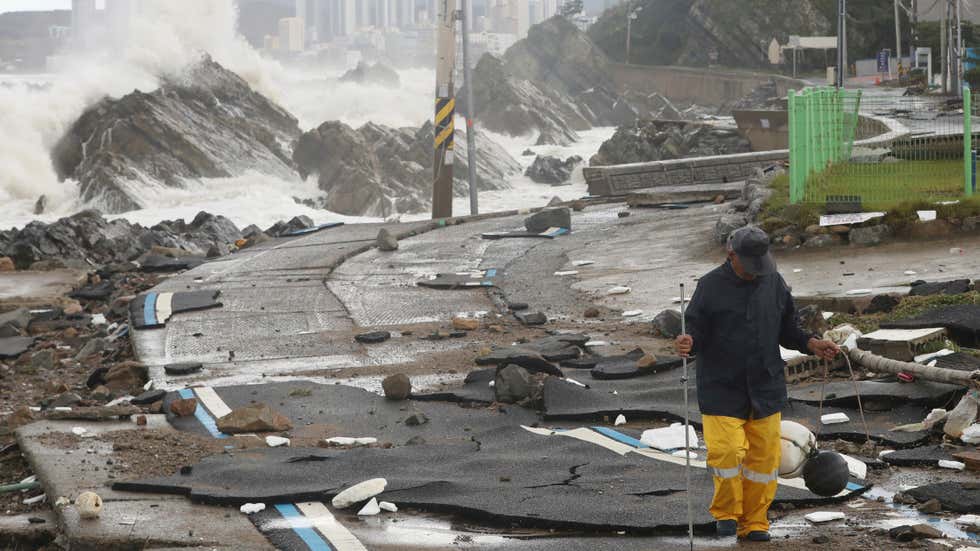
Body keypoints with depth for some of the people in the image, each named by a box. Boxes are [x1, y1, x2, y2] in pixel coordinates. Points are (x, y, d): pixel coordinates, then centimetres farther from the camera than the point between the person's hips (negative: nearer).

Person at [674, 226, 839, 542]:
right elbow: (696, 331, -4)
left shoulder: (773, 283, 7)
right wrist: (688, 343, -27)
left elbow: (787, 329, 17)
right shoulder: (711, 287, -4)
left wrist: (812, 344, 1)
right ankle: (726, 513, 12)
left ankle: (755, 522, 17)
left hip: (766, 388, 3)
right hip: (722, 388, -3)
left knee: (764, 456, 3)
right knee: (725, 451, -12)